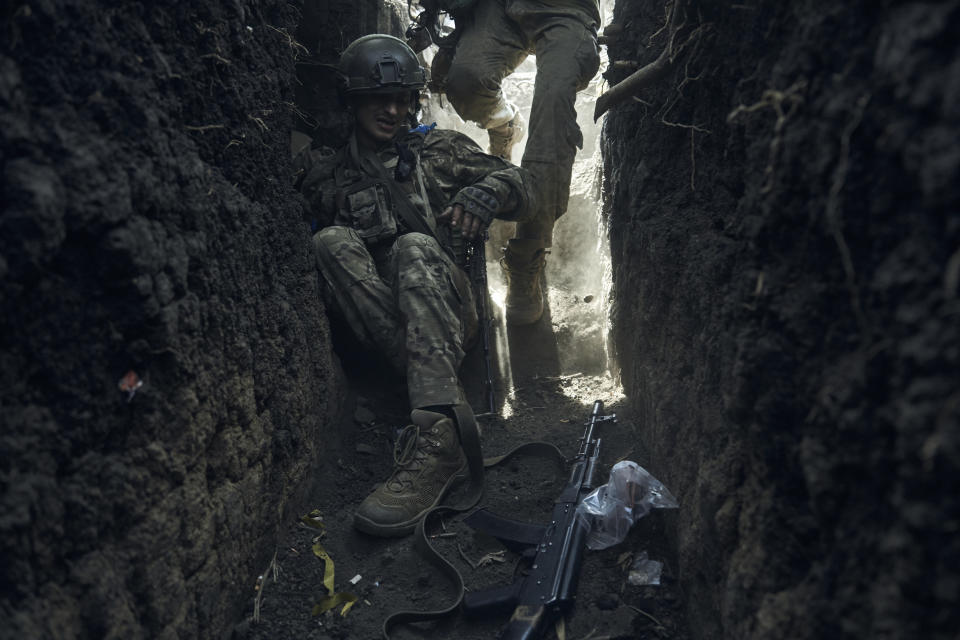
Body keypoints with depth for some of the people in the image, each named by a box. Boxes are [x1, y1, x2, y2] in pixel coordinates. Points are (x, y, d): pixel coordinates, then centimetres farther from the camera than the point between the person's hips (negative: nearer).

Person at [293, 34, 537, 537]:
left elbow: (524, 194, 12)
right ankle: (451, 415, -42)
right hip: (370, 321, 1)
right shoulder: (329, 173, 21)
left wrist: (487, 190, -9)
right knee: (332, 241, -26)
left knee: (414, 247, -30)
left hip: (446, 306, 0)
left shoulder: (441, 149, 21)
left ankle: (435, 436, -50)